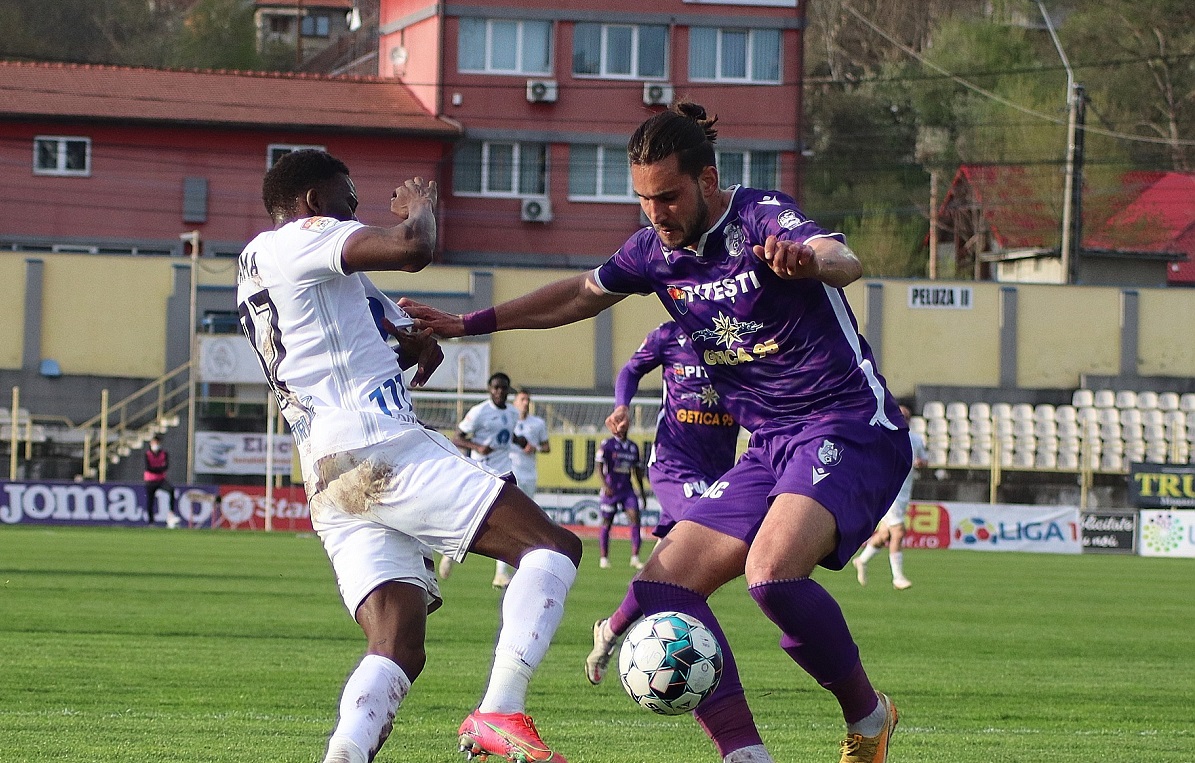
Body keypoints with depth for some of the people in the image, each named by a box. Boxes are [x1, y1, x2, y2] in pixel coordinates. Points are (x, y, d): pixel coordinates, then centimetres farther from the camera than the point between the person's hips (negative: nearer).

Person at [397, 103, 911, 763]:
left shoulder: (761, 219, -15)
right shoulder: (655, 250, 7)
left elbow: (844, 260, -36)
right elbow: (582, 294, 26)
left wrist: (808, 260, -60)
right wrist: (469, 324, 26)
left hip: (849, 429, -8)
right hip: (769, 448, 8)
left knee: (772, 571, -32)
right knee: (664, 585, -6)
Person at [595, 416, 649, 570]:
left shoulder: (633, 447, 11)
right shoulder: (607, 445, -4)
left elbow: (637, 470, 18)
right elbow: (599, 467, -8)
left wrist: (642, 491, 18)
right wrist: (605, 485, -20)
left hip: (627, 488, 4)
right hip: (611, 489, -4)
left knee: (635, 519, -11)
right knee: (607, 523, 3)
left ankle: (635, 557, -9)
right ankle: (604, 558, 14)